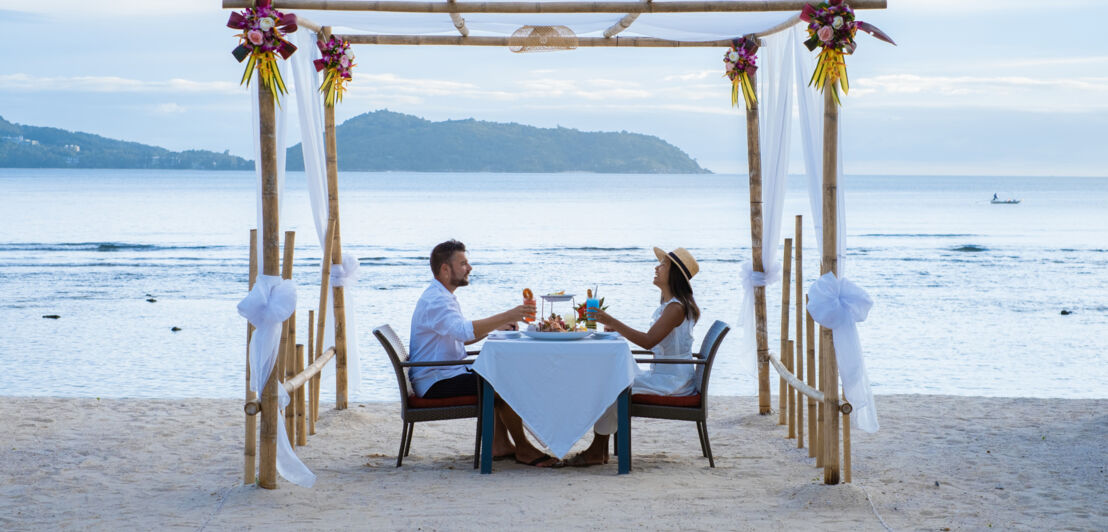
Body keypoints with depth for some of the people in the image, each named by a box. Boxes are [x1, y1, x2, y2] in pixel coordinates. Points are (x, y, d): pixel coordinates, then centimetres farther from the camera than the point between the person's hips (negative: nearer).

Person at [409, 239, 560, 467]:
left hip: (447, 374, 11)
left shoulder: (443, 297, 16)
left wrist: (496, 324, 7)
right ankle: (523, 450, -6)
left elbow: (461, 336, 22)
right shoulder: (435, 300, -19)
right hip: (436, 383, -11)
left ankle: (500, 444, 10)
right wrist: (507, 316, -38)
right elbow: (464, 331, -36)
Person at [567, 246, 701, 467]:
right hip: (662, 375, 10)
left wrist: (612, 322, -26)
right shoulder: (669, 304, 15)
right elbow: (651, 339, 18)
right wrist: (618, 328, 7)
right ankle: (600, 449, 0)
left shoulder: (676, 307, -18)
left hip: (673, 381, -10)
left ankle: (597, 451, -10)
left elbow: (648, 341, -27)